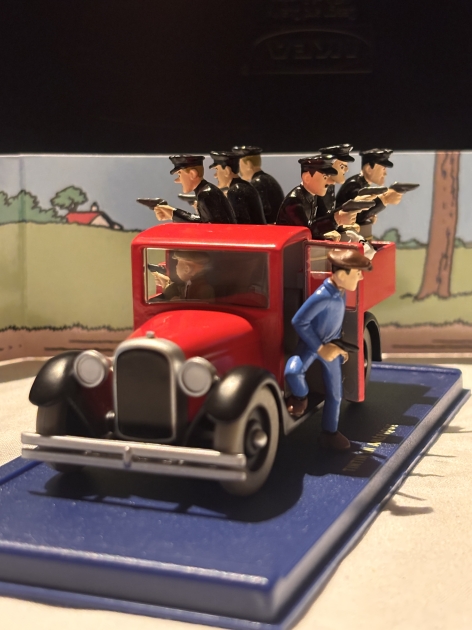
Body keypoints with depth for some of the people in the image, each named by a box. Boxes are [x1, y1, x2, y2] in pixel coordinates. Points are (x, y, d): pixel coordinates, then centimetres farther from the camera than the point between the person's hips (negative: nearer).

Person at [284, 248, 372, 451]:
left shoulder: (341, 292, -7)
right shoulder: (323, 295, -32)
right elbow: (298, 321, -26)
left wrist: (338, 345, 14)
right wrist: (319, 348, -21)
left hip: (329, 346, 7)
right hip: (311, 343, -7)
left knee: (335, 392, 12)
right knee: (293, 371, -36)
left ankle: (330, 433, 31)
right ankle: (301, 397, -3)